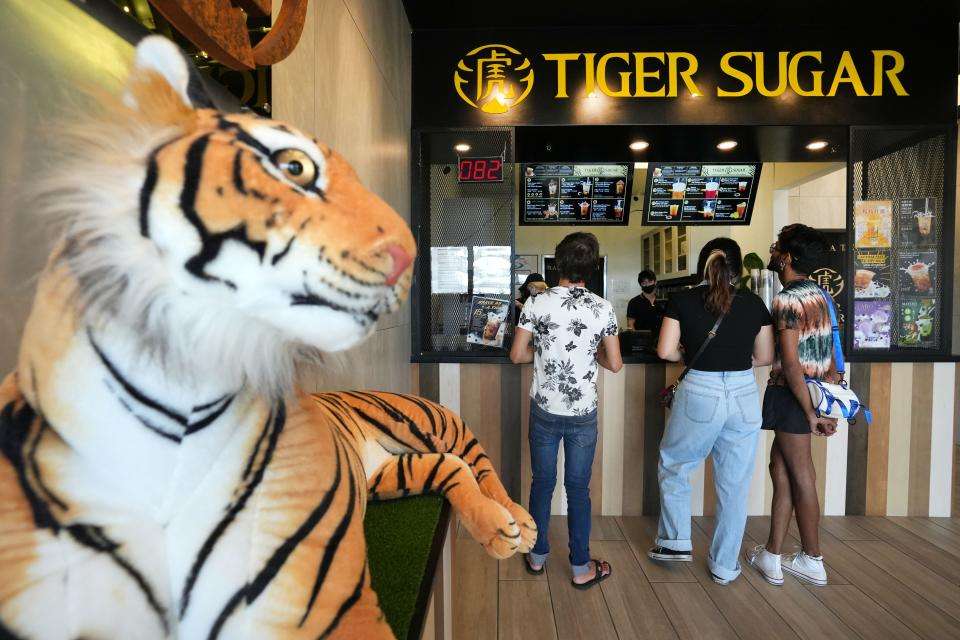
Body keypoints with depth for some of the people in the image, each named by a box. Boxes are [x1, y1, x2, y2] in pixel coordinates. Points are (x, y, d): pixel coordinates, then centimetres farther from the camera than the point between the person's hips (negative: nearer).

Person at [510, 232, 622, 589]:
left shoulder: (536, 303, -10)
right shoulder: (603, 308, -8)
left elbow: (517, 355, -6)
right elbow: (615, 364, -2)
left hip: (544, 411, 0)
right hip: (583, 414, 0)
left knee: (542, 482, 16)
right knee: (578, 488, 12)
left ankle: (537, 556, 32)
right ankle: (581, 568, 26)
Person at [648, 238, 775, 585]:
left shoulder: (683, 300, -4)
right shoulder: (754, 303, 3)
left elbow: (666, 350, -8)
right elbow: (765, 357, 9)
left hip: (700, 394, -3)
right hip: (744, 395, 3)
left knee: (673, 467, 20)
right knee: (734, 484, 14)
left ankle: (677, 542, 25)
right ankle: (725, 565, 27)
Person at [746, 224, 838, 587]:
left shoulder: (787, 300, -17)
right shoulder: (820, 295, 10)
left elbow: (791, 364, -22)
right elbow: (831, 354, 14)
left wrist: (810, 413, -15)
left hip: (792, 395, -8)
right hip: (816, 392, 8)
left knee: (801, 476, 5)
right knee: (780, 467, 13)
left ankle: (813, 562, 23)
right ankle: (772, 556, 21)